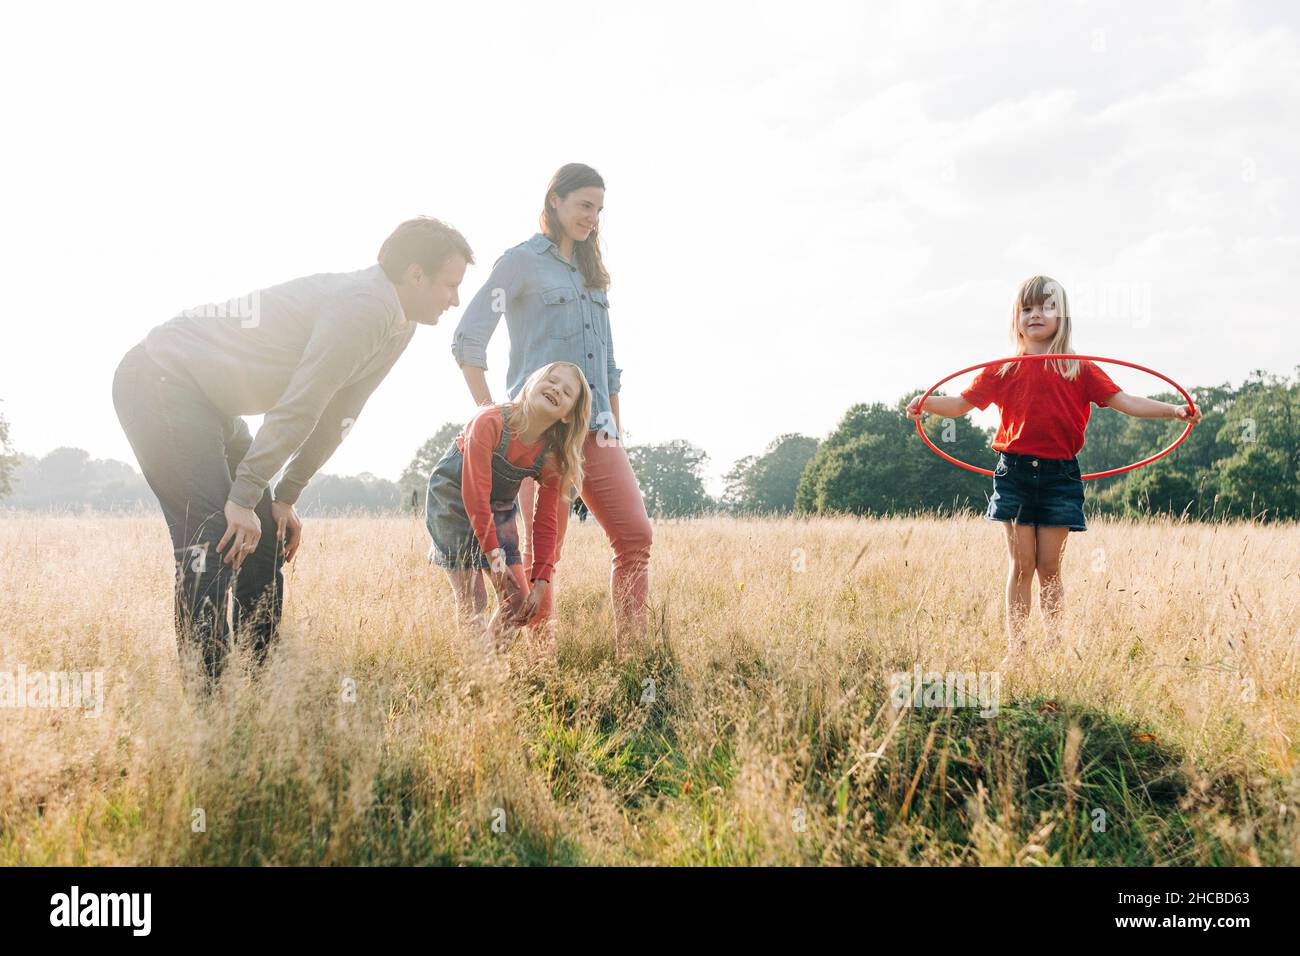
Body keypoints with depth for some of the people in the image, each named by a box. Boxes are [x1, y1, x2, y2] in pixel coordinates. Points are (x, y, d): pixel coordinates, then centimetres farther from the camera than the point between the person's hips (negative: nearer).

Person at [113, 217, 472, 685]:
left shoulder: (398, 327, 10)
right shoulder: (365, 304, -23)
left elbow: (334, 417, 13)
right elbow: (298, 409, -26)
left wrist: (284, 497, 10)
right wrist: (244, 497, -23)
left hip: (208, 402, 11)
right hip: (163, 381, -10)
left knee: (265, 536, 9)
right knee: (213, 538, -18)